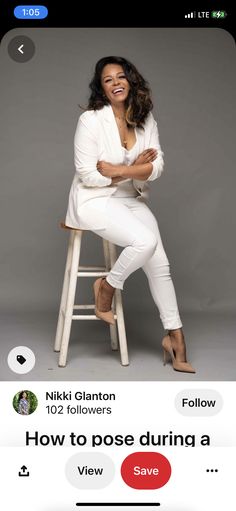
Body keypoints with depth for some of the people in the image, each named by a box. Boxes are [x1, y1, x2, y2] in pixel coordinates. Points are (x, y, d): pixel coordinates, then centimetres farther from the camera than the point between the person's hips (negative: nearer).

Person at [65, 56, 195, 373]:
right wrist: (134, 169, -9)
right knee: (145, 241, -28)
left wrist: (118, 170, -18)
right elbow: (88, 175, -14)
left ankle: (175, 335, 3)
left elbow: (157, 166, -5)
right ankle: (106, 287, -1)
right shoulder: (91, 120, -12)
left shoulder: (145, 119, 3)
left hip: (131, 200, 5)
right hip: (95, 201, -5)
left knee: (159, 264, -10)